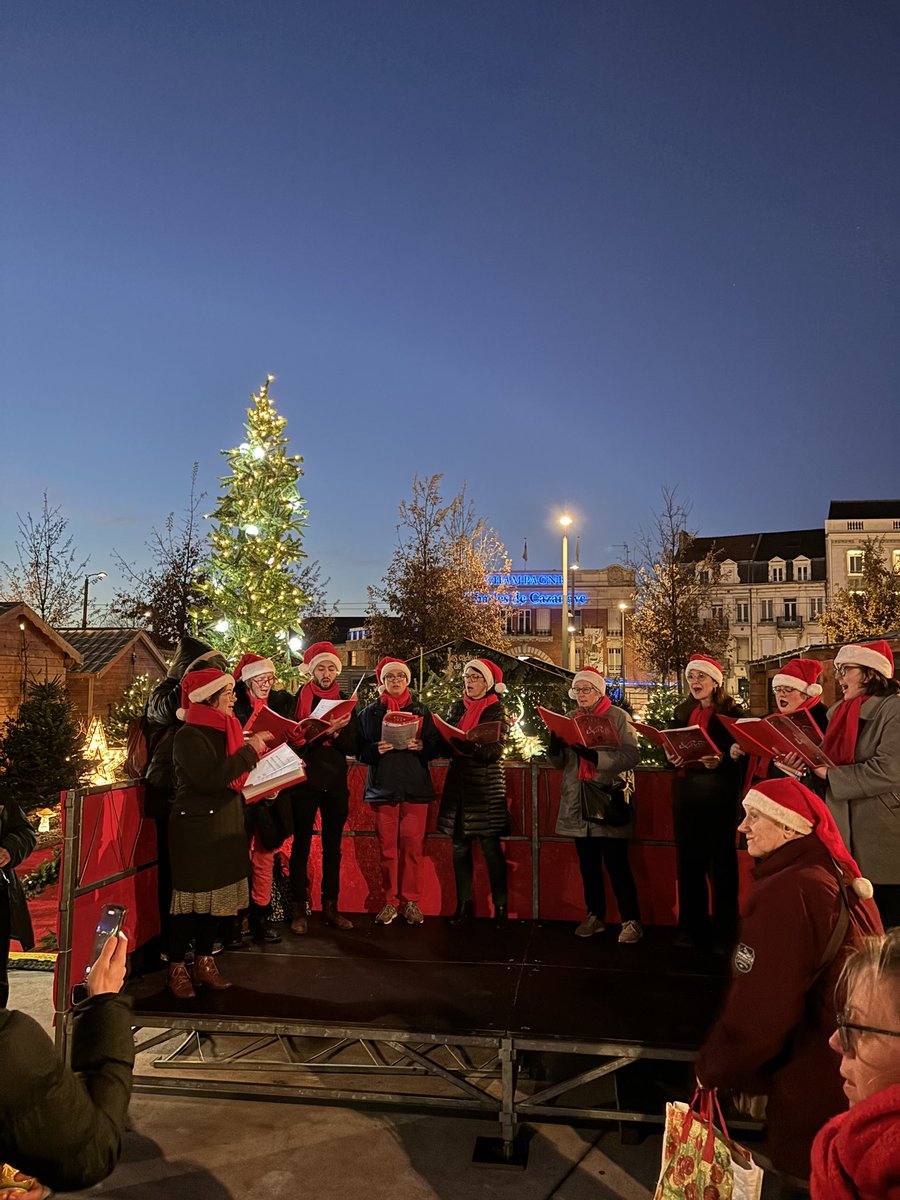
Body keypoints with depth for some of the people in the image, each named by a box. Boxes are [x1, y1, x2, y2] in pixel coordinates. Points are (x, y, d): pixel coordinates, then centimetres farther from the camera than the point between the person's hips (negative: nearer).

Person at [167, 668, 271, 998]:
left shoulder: (224, 731, 12)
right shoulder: (189, 736, -14)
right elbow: (210, 779, -26)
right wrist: (250, 750, -20)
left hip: (225, 827, 8)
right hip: (195, 829, -8)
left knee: (216, 895, 12)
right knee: (191, 897, 0)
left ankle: (204, 962, 24)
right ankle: (176, 968, 13)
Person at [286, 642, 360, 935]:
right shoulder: (298, 700, 2)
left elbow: (353, 748, 4)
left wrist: (338, 732, -16)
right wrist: (325, 730, -21)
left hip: (336, 784, 3)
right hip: (305, 782, -3)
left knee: (333, 847, 7)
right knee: (301, 845, 0)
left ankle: (330, 907, 15)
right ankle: (300, 909, 8)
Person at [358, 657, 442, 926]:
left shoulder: (421, 711, 12)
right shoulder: (369, 713, 11)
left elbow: (437, 746, 8)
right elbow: (360, 750, 7)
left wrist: (421, 746, -12)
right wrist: (376, 750, -13)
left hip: (415, 787, 0)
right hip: (382, 786, 0)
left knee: (413, 846, -3)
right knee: (387, 847, 0)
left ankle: (411, 901, 9)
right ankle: (390, 901, 12)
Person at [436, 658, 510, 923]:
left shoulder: (497, 711, -2)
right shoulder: (458, 707, 12)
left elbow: (494, 750, -13)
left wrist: (465, 743, -24)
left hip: (485, 785, -5)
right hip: (458, 781, 5)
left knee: (490, 846, -4)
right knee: (460, 846, 6)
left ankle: (501, 906, 5)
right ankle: (464, 903, 16)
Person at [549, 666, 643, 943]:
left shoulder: (617, 717, -3)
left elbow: (631, 756, -14)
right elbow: (560, 762, 12)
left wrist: (594, 755, -25)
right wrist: (555, 742, -10)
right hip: (578, 802, 5)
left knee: (616, 863, -3)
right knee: (588, 863, 11)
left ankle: (631, 921, 7)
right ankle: (595, 916, 24)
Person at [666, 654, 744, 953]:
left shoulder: (731, 711, 0)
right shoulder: (681, 712, 15)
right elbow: (669, 748, 13)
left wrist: (719, 760, -25)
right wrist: (672, 757, -8)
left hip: (718, 793, -5)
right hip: (686, 792, 5)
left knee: (721, 861, -1)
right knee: (688, 860, 7)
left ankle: (724, 931, 8)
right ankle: (692, 927, 18)